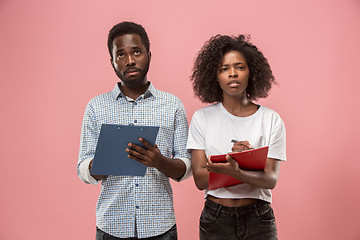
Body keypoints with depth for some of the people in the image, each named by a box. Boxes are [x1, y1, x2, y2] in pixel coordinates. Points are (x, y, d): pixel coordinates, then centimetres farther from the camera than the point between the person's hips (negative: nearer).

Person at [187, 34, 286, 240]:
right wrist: (231, 157, -24)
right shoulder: (202, 118, -2)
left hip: (258, 220, 0)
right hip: (216, 220, 0)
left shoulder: (271, 119, -4)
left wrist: (237, 172, -30)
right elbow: (200, 180, -7)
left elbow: (271, 179, -11)